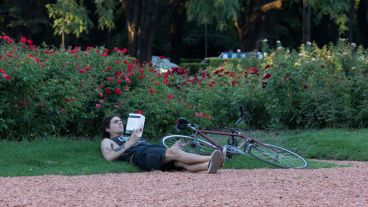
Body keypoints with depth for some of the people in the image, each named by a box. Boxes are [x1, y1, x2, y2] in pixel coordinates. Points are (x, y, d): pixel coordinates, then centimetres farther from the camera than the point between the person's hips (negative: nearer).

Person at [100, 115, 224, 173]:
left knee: (182, 162, -28)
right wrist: (130, 143, -2)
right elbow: (108, 156, 0)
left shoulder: (131, 138, 44)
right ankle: (210, 158, -50)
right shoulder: (107, 141, 26)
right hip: (140, 154, -6)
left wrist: (172, 148, 13)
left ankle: (209, 166, -57)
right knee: (173, 152, -33)